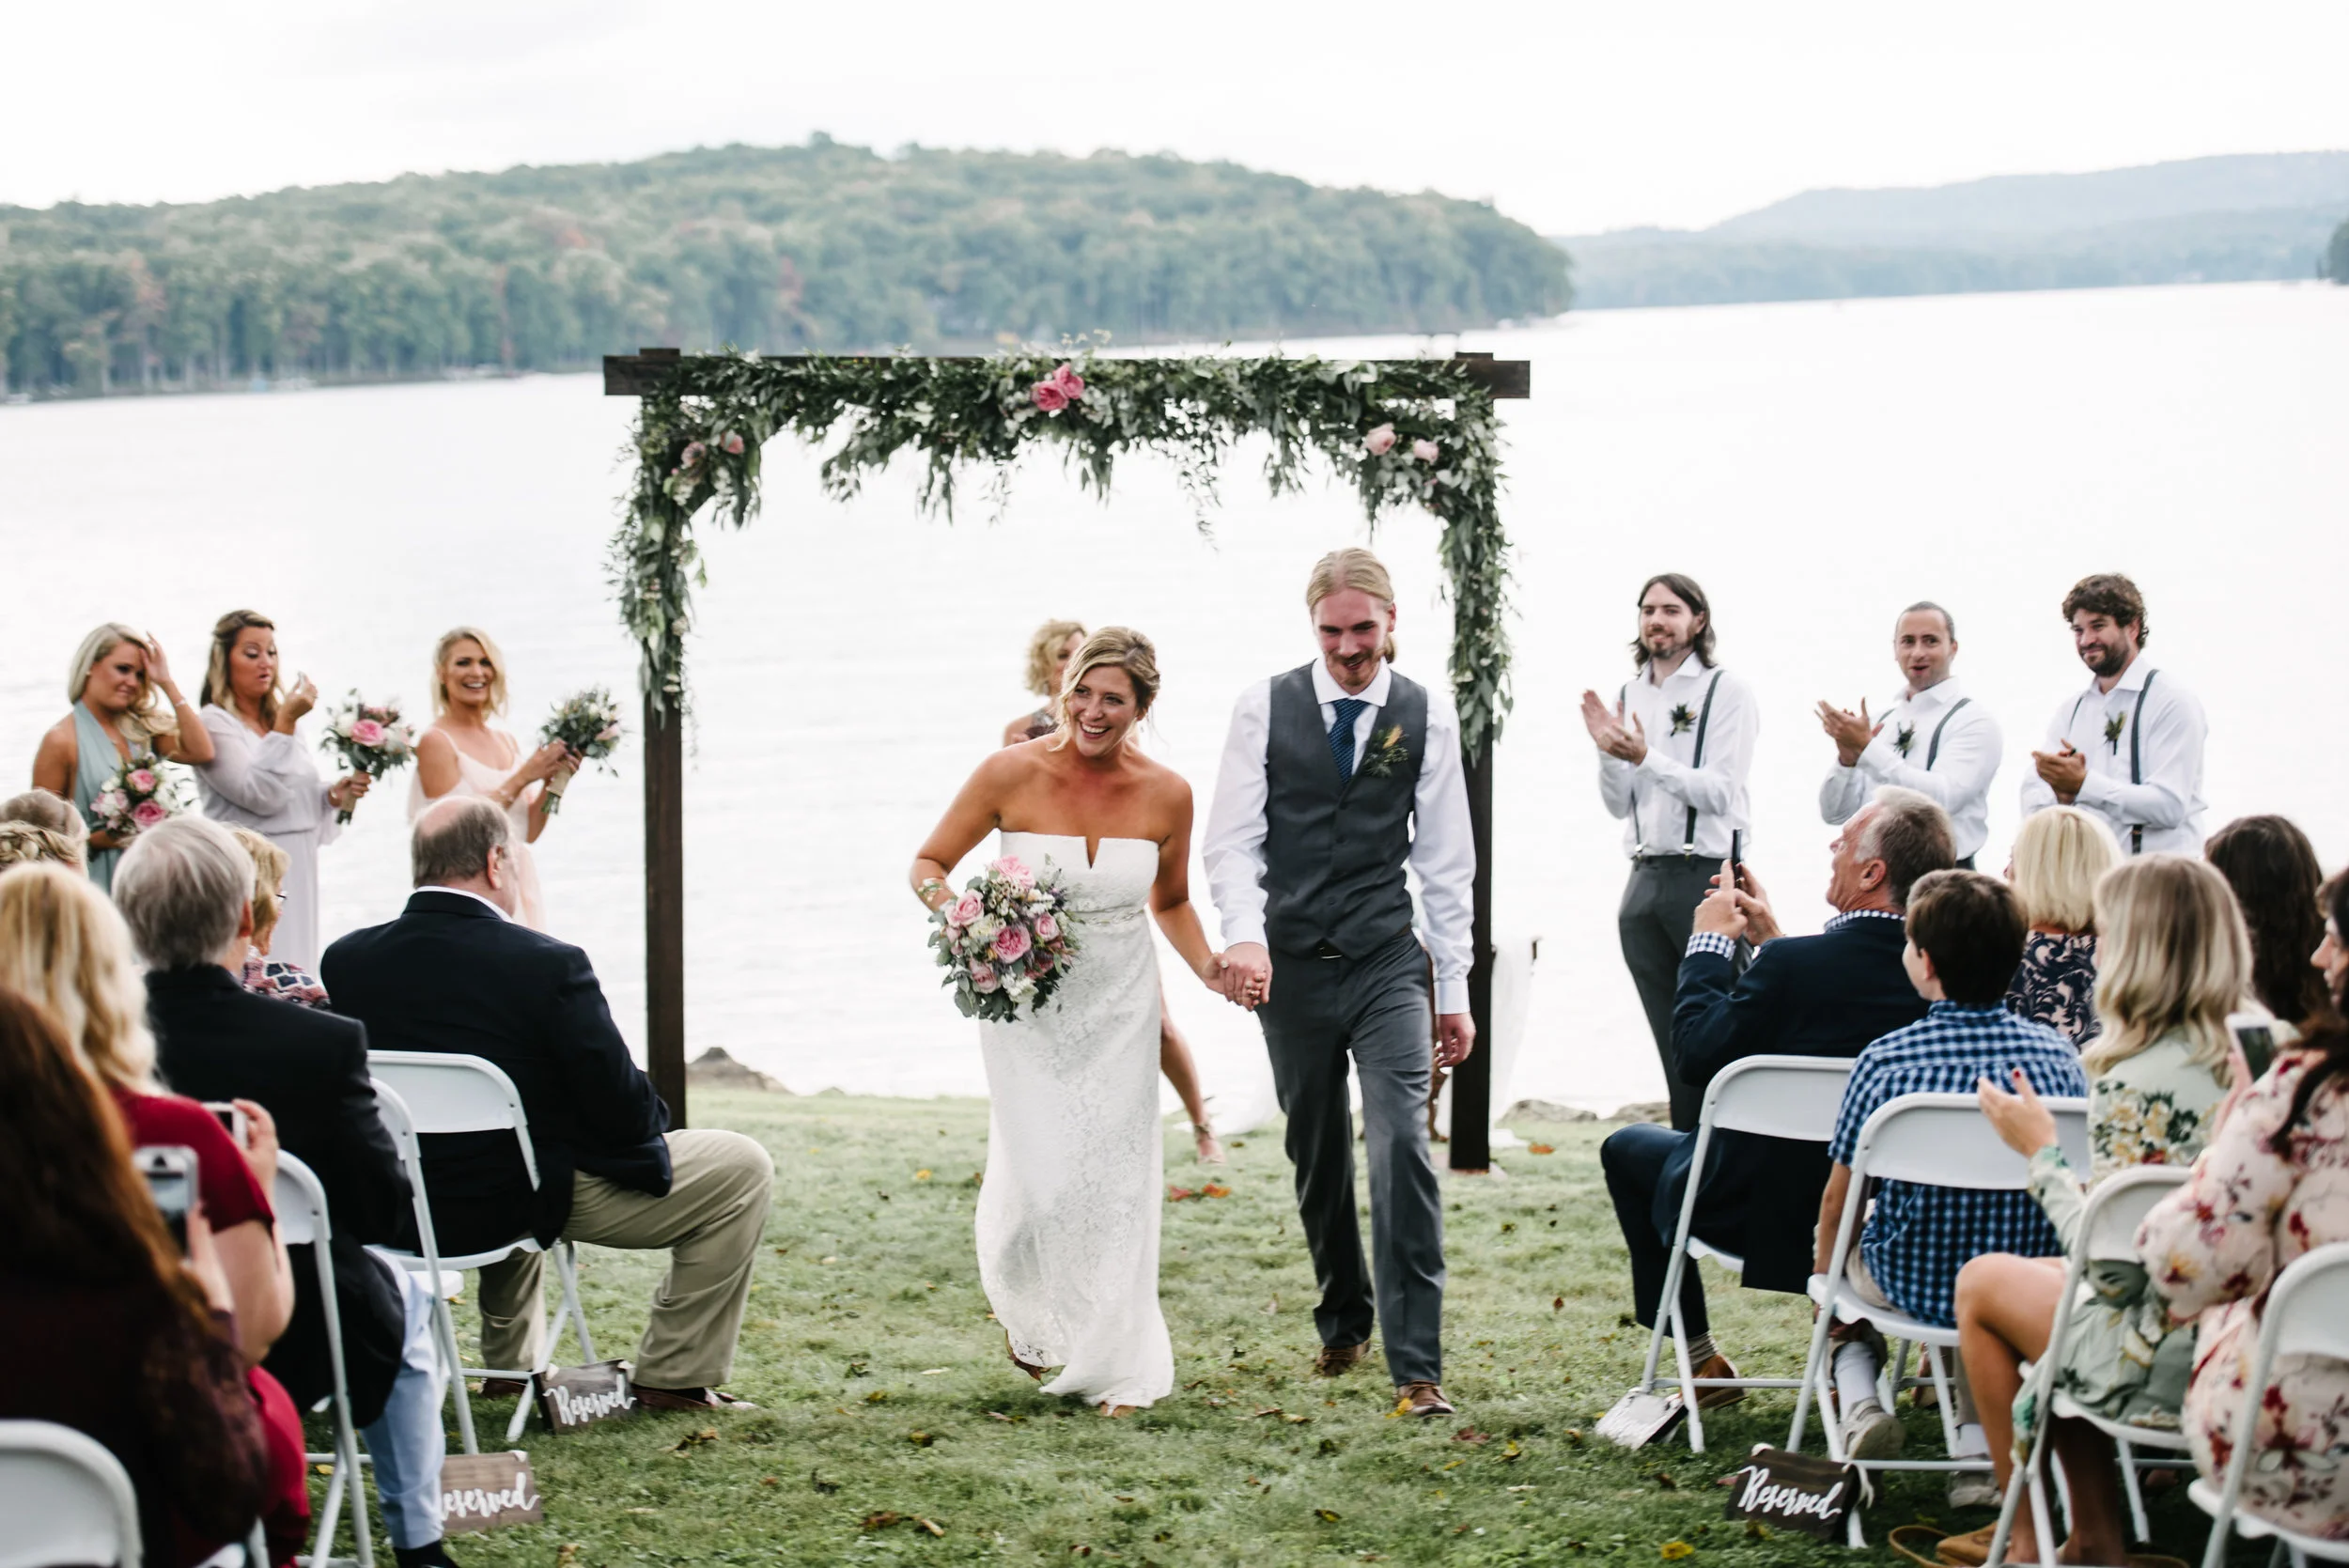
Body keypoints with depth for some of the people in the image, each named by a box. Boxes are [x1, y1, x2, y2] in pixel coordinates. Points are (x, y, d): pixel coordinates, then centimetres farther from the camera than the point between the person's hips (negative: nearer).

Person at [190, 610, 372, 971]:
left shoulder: (278, 721, 15)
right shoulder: (214, 724, -8)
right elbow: (260, 795, -18)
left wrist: (333, 796, 4)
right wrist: (286, 724, -19)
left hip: (295, 874, 8)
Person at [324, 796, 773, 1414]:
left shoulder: (345, 960, -6)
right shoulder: (545, 964, -21)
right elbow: (626, 1115, -17)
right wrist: (647, 1109, 7)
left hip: (395, 1213, 6)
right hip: (532, 1200, -6)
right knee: (742, 1168, 9)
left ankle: (511, 1365, 43)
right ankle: (675, 1377, 14)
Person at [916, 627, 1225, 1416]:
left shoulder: (1165, 794, -6)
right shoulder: (1010, 774, -13)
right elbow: (927, 863, -2)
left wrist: (1211, 969, -6)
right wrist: (952, 907, -24)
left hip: (1120, 1004, 2)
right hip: (1025, 999, -2)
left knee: (1115, 1186, 2)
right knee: (1040, 1183, -7)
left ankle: (1115, 1366, 17)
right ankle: (1021, 1303, 29)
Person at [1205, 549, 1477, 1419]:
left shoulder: (1426, 714, 1)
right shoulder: (1265, 707, 0)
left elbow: (1446, 859, 5)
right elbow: (1233, 839, -3)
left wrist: (1455, 990, 3)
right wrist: (1244, 934, -22)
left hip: (1387, 963, -1)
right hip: (1291, 966, 1)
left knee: (1401, 1144, -15)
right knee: (1316, 1156, 11)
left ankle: (1416, 1368, -14)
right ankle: (1343, 1322, 32)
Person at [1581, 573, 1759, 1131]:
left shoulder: (1725, 692, -4)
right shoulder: (1629, 696, 14)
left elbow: (1720, 793, -13)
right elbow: (1619, 805, 14)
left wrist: (1645, 757, -21)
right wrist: (1608, 752, -3)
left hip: (1706, 877, -6)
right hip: (1645, 878, 6)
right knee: (1672, 1041, 8)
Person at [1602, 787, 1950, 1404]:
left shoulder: (1791, 964, -27)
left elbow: (1699, 1055, -15)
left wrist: (1710, 942, -3)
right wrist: (1770, 940, 12)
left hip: (1767, 1212, -6)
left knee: (1627, 1147, 21)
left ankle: (1701, 1362, 24)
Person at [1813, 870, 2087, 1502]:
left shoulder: (1884, 1062, -14)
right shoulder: (2059, 1055, -7)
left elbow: (1839, 1200, -3)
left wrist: (1825, 1282, 16)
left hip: (1911, 1284, -2)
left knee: (1845, 1253, 31)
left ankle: (1859, 1403, 13)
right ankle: (1980, 1450, 21)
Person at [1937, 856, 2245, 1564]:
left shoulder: (2136, 1084, -23)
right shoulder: (2241, 1060, 1)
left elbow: (2112, 1263, -22)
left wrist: (2041, 1151, -10)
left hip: (2163, 1361, -8)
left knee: (1982, 1282, 18)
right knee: (2043, 1277, 31)